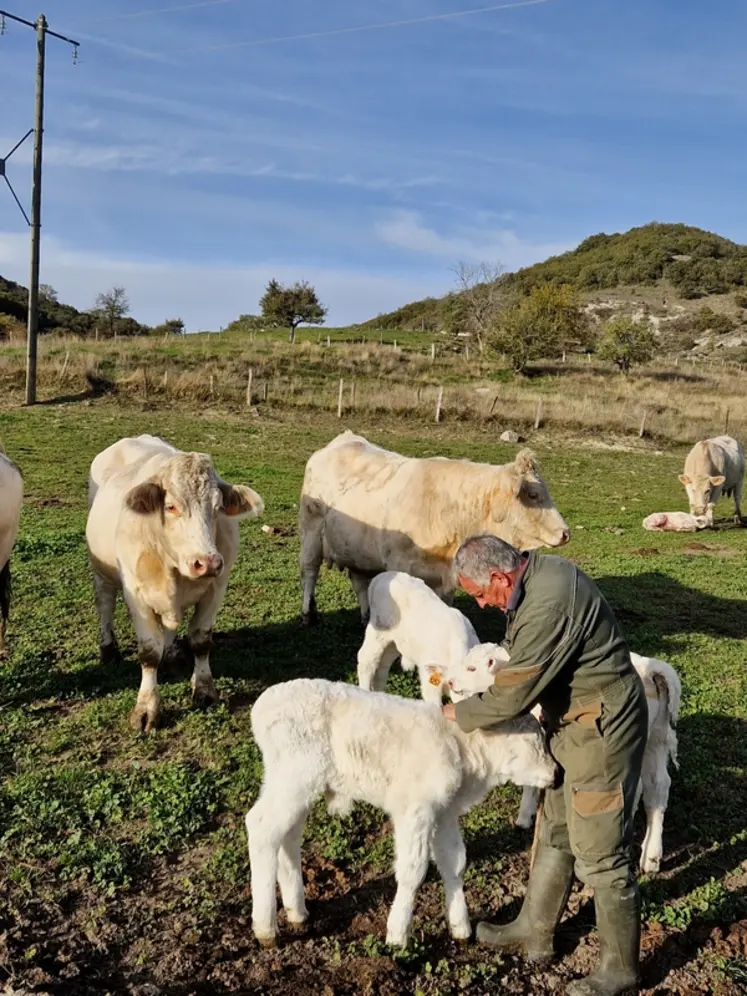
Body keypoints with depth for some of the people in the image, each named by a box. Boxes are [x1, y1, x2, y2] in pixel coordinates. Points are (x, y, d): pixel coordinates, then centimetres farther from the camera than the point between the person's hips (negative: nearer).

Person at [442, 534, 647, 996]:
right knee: (555, 832, 20)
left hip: (602, 729, -10)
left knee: (599, 851, 3)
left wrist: (460, 713, -6)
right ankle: (534, 931, 37)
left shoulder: (547, 606, -31)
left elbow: (511, 696, -21)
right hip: (578, 721, 10)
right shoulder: (542, 569, 0)